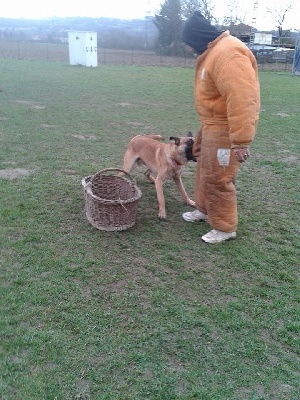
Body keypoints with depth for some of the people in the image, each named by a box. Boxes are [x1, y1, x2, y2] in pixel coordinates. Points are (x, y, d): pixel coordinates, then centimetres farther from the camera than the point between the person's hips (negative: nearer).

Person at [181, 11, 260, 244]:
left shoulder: (228, 54, -24)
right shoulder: (214, 51, 12)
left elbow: (241, 100, -31)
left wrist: (241, 140, -33)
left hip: (225, 129, -11)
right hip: (212, 125, 11)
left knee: (218, 179, -2)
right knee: (205, 171, 22)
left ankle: (225, 228, 14)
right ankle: (204, 210, 40)